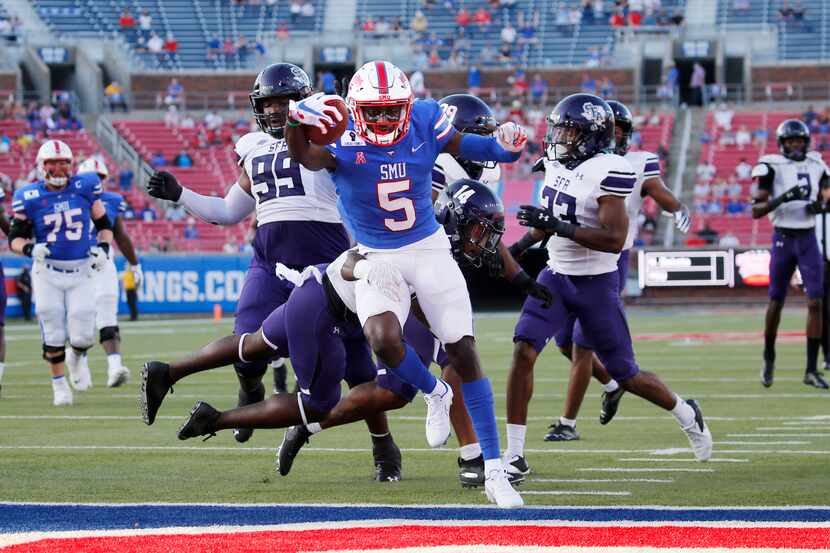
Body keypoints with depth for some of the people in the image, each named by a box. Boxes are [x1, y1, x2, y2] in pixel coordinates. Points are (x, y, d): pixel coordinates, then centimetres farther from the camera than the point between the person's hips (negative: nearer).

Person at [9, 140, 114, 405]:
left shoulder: (85, 187, -1)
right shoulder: (29, 198, -6)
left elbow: (103, 223, 11)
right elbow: (15, 237, -2)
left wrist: (104, 247, -6)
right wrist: (29, 249, -23)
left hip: (81, 271, 1)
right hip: (48, 272, -1)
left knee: (82, 335, -5)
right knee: (53, 335, 0)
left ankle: (77, 357, 32)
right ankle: (59, 384, 21)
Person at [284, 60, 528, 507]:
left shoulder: (424, 121, -10)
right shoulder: (342, 138, -19)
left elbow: (464, 146, 6)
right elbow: (304, 156, -40)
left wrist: (503, 145, -15)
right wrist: (297, 123, -61)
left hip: (430, 250, 2)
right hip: (377, 259, -2)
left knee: (464, 353, -4)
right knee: (384, 341, -28)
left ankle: (494, 471, 3)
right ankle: (434, 394, 10)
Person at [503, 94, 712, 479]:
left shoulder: (607, 173, -20)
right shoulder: (557, 164, 4)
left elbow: (615, 240, -27)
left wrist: (559, 227, -31)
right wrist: (520, 247, 14)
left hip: (596, 284, -6)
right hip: (556, 277, 6)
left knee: (626, 376, 7)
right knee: (523, 351, -16)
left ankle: (685, 415, 37)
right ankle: (515, 454, -14)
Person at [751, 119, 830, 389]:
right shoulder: (773, 167, -7)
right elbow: (756, 210, -11)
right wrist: (782, 198, -25)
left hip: (808, 239, 3)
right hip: (783, 239, -3)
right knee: (776, 303, 6)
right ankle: (769, 358, 30)